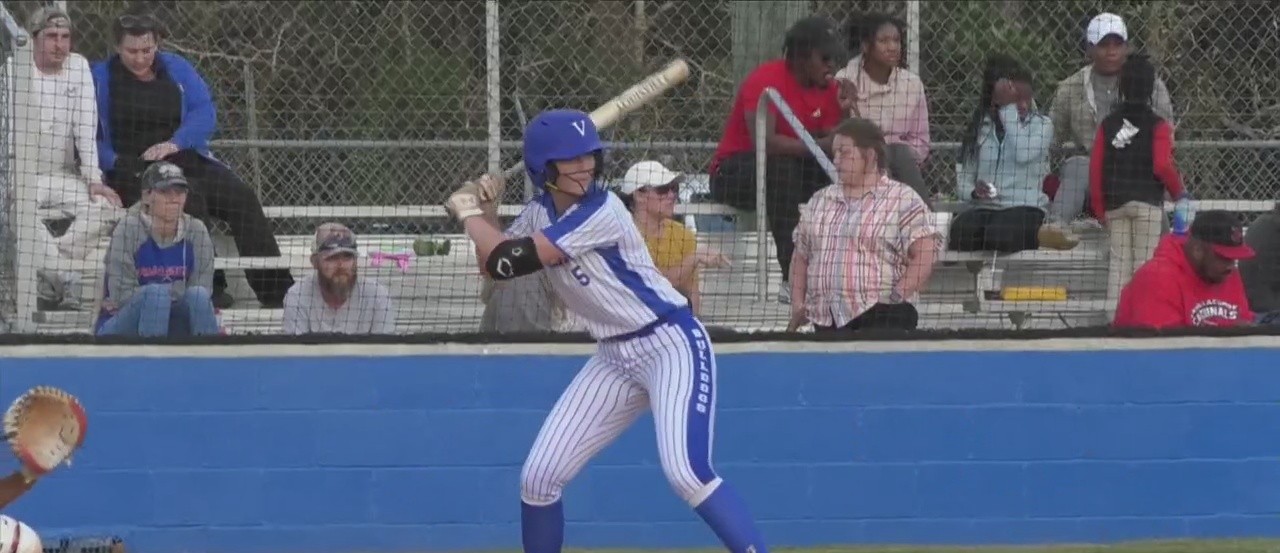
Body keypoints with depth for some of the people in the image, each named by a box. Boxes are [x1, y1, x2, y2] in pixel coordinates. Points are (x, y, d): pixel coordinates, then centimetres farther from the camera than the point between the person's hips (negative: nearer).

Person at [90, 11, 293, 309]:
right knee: (190, 198, -34)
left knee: (241, 197, -17)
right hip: (132, 170, -5)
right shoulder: (101, 77, 4)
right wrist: (113, 162, -21)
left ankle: (277, 291, -20)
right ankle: (210, 287, -35)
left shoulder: (176, 69, 14)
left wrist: (174, 143, -15)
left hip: (185, 159, 5)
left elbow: (205, 112, 3)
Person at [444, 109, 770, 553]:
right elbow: (493, 264, 14)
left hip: (671, 345, -8)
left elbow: (510, 262, -23)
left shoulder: (601, 212, -21)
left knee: (686, 472, -27)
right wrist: (482, 209, 0)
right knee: (538, 478, 3)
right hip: (615, 358, 8)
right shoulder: (540, 213, 4)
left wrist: (466, 211, -8)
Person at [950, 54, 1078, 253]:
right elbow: (963, 177, 12)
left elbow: (1024, 154, -13)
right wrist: (973, 190, -12)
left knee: (998, 237, -39)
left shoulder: (1041, 124, 8)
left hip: (1025, 207, -4)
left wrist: (1009, 107, -10)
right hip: (982, 207, 4)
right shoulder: (979, 127, 15)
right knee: (960, 235, -33)